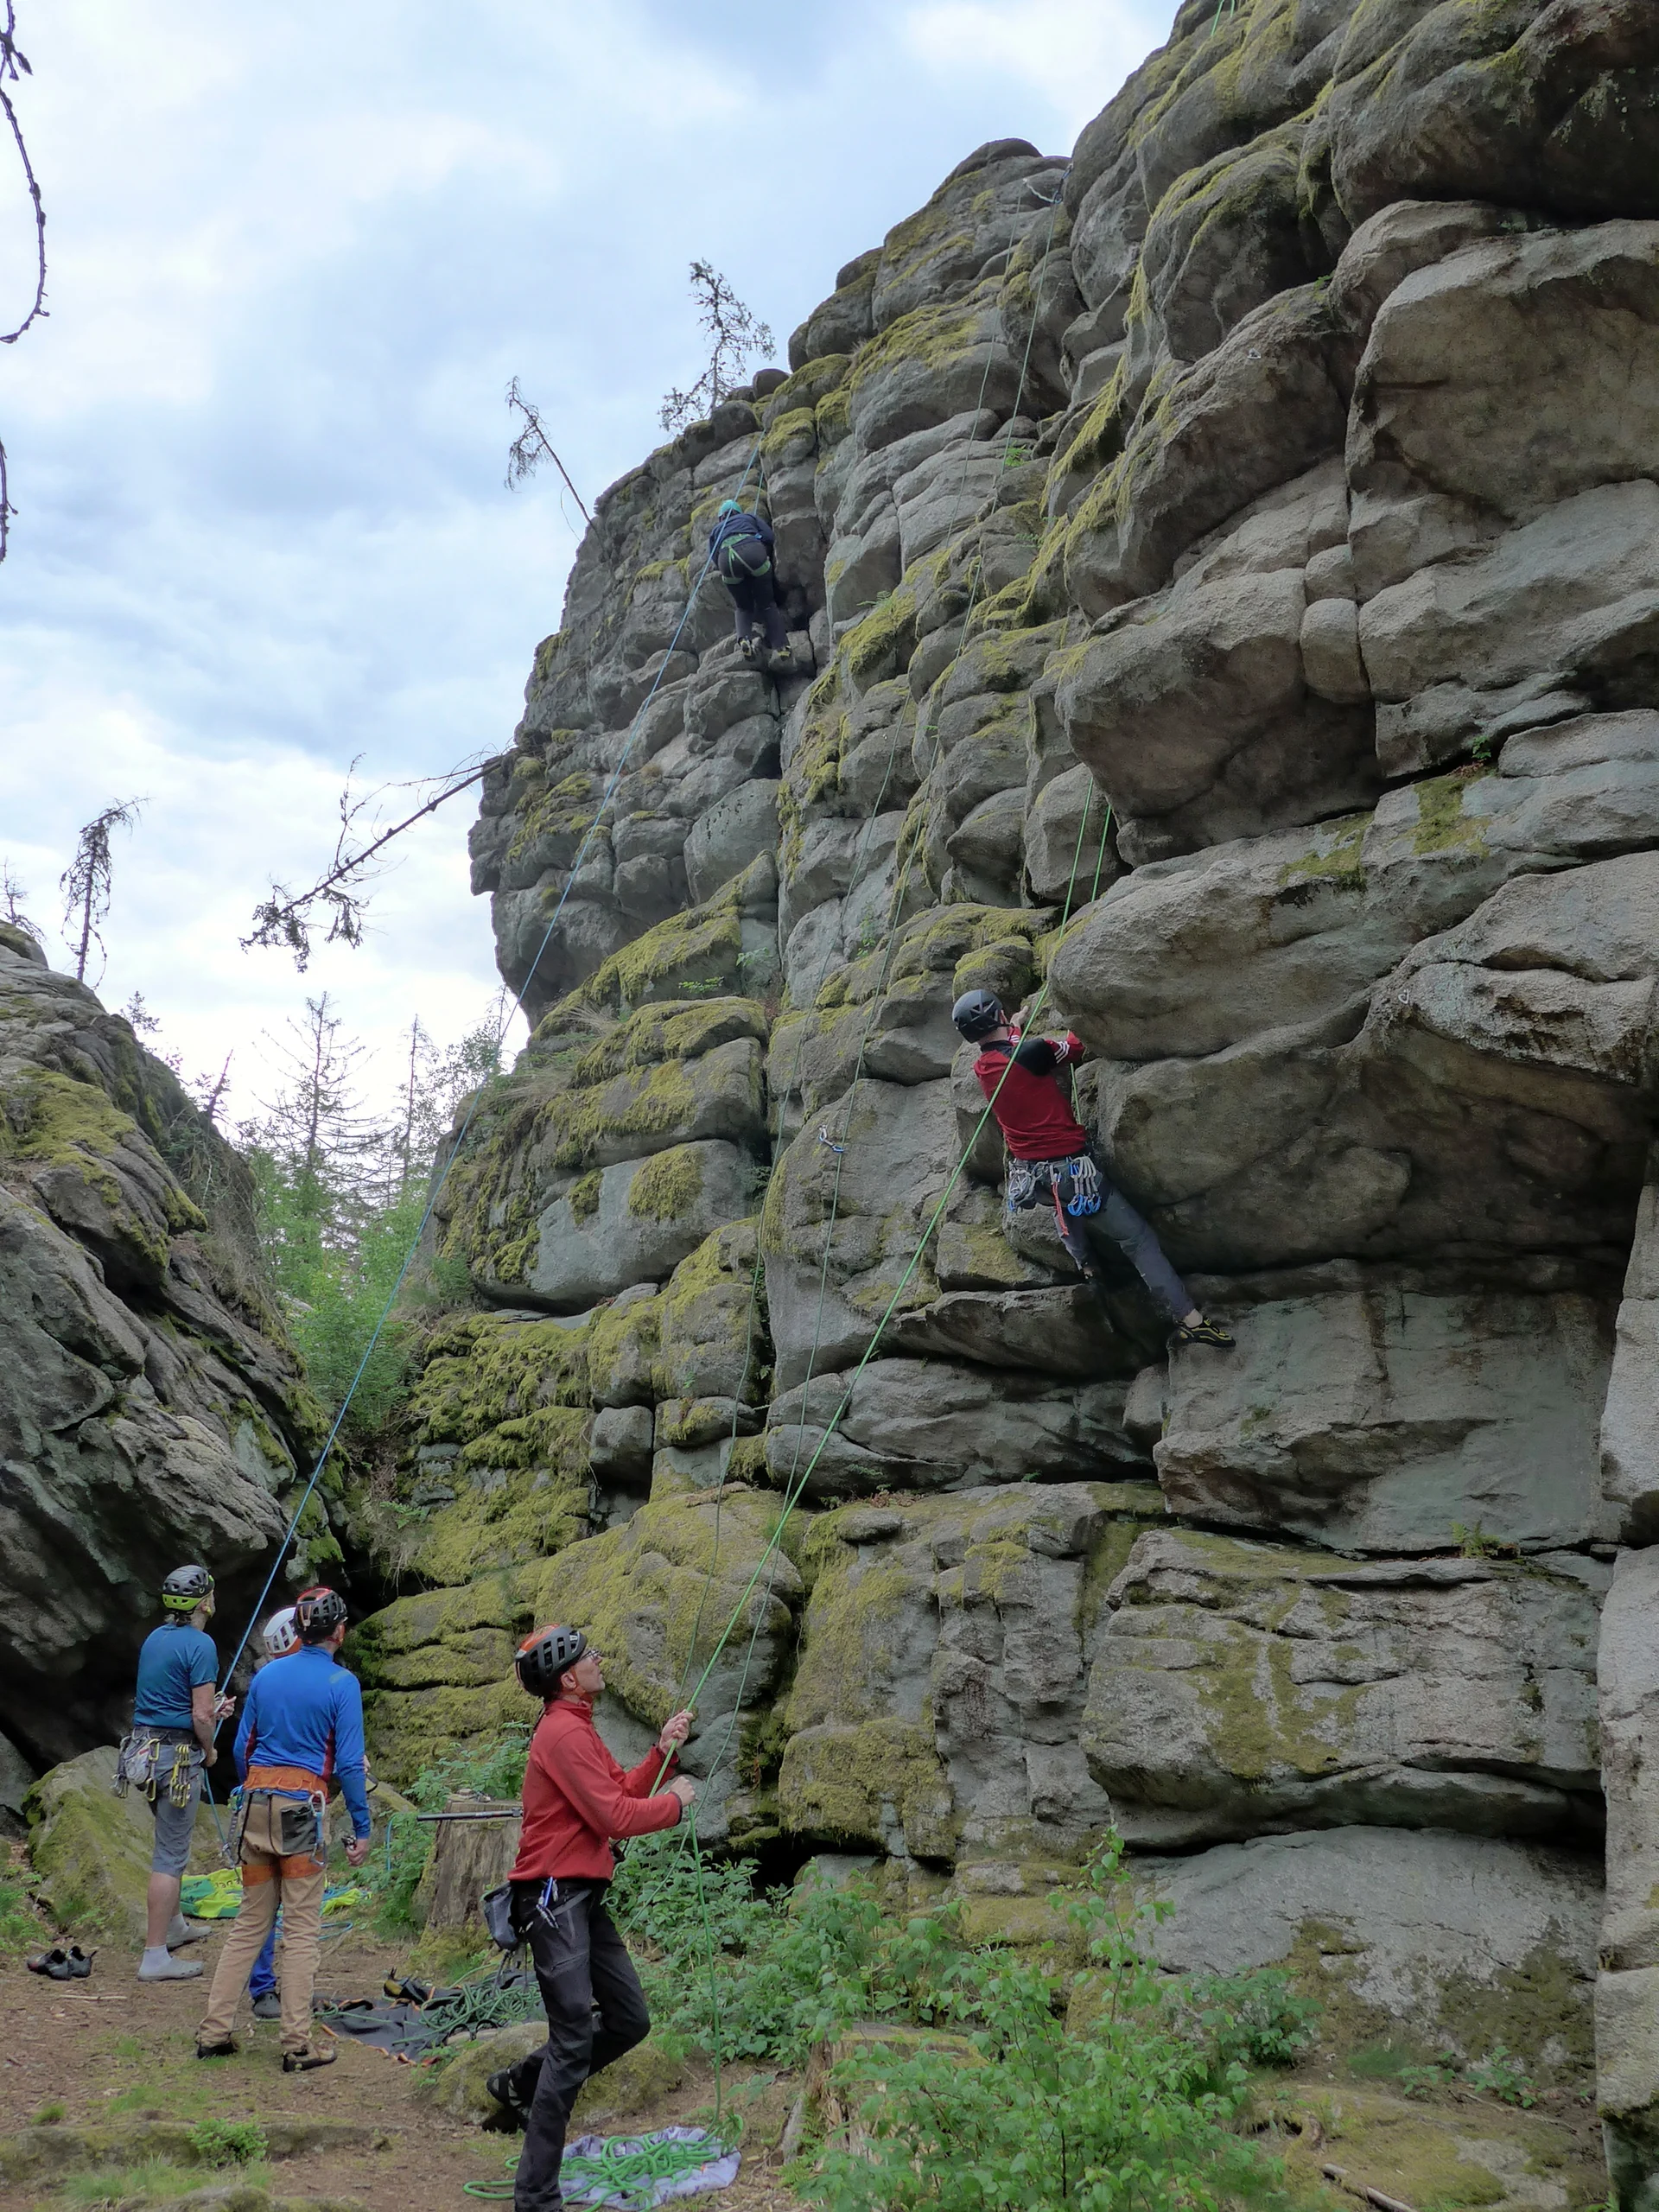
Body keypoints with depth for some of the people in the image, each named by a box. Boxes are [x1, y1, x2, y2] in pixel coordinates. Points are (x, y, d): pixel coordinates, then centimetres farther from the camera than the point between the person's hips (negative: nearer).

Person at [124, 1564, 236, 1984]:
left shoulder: (154, 1639, 10)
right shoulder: (200, 1645, -16)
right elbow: (201, 1717, -19)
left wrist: (213, 1709, 20)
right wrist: (209, 1752, -1)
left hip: (144, 1748, 9)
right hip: (177, 1755, -9)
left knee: (173, 1842, 24)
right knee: (171, 1854, -4)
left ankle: (174, 1925, 38)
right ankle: (155, 1956, -3)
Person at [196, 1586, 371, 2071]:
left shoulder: (266, 1675, 10)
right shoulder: (340, 1683, -6)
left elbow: (242, 1747, 13)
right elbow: (348, 1763, -9)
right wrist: (361, 1829, -3)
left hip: (256, 1801, 5)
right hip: (303, 1809, -5)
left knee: (249, 1923, 15)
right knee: (301, 1930, 2)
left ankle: (213, 2032, 16)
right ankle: (297, 2045, 5)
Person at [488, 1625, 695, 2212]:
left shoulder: (577, 1727, 16)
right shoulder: (564, 1733, -17)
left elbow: (620, 1793, 16)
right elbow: (615, 1818, -20)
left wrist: (662, 1753, 6)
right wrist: (674, 1801, -5)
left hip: (584, 1898, 10)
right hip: (555, 1898, -10)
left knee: (630, 2021, 13)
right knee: (574, 2044, -9)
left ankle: (519, 2084, 28)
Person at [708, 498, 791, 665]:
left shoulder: (716, 530, 38)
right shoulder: (749, 518, 36)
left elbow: (714, 557, 24)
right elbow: (768, 536, 20)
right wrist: (765, 556, 37)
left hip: (726, 558, 1)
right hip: (752, 549, -1)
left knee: (743, 607, 19)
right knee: (767, 604, 12)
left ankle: (744, 639, -10)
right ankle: (781, 646, -6)